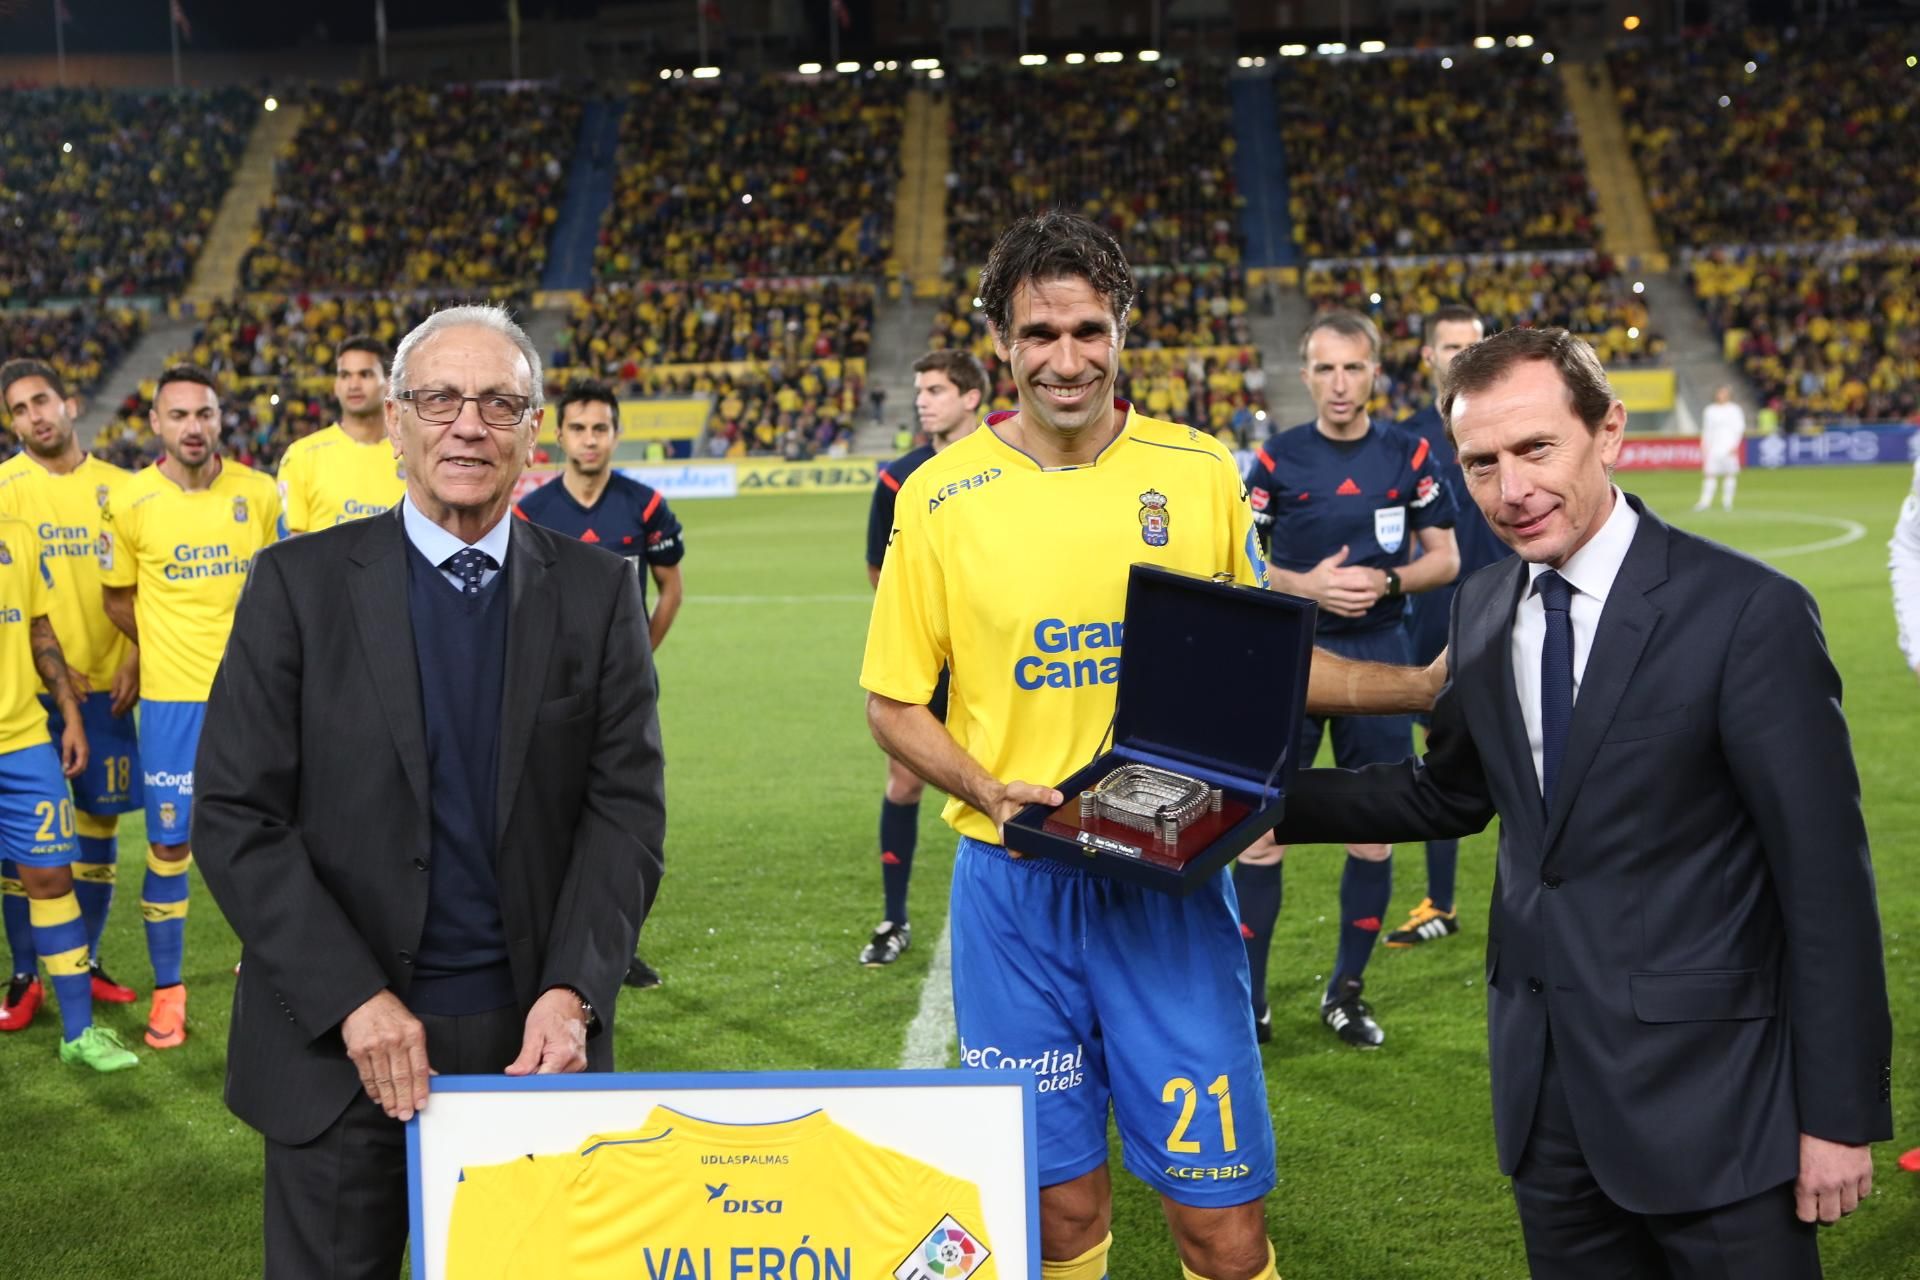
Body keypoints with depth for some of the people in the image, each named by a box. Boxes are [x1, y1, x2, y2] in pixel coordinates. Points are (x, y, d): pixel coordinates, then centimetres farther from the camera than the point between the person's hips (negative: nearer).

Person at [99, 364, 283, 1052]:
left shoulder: (259, 494, -2)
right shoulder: (129, 503, -5)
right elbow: (118, 597, 8)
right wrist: (168, 649, 8)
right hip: (172, 699, -1)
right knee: (169, 845, 2)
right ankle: (168, 990, 16)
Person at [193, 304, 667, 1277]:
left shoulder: (597, 592, 4)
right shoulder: (299, 583, -2)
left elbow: (627, 804, 0)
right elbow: (236, 815, -5)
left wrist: (571, 990, -14)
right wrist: (353, 1000, -14)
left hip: (535, 1034, 1)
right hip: (337, 1042, -1)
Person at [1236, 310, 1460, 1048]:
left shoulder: (1408, 456, 1)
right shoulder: (1277, 459, -1)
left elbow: (1445, 559, 5)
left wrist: (1384, 583, -13)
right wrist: (1307, 586, -14)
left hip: (1379, 656, 2)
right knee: (1262, 828, -3)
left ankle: (1346, 992, 22)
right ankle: (1247, 999, 8)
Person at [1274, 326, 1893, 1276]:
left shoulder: (1746, 612, -15)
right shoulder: (1483, 609, 4)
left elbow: (1827, 876, -13)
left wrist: (1842, 1116, -11)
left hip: (1705, 1092, -6)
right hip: (1545, 1085, 6)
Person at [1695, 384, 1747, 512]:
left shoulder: (1734, 410, 3)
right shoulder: (1710, 410, 12)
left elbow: (1739, 429, 1)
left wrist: (1735, 446, -8)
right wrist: (1704, 447, 7)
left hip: (1729, 447, -2)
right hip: (1713, 447, 2)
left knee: (1730, 473, -2)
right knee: (1709, 474, -6)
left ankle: (1727, 501, 4)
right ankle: (1705, 501, -8)